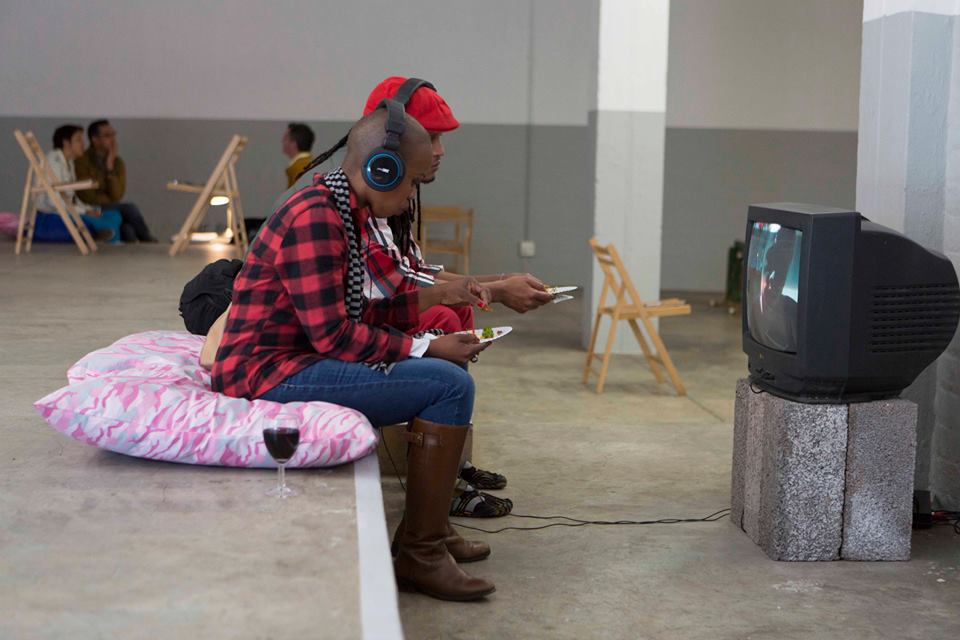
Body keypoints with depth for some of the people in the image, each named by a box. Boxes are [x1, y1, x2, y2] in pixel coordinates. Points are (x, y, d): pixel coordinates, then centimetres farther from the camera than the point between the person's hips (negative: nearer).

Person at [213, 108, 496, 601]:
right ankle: (419, 554, -10)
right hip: (271, 375, -11)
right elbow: (333, 335, -22)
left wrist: (436, 296, 12)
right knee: (450, 384, -19)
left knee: (448, 370, 17)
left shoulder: (337, 213, 14)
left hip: (296, 362, 11)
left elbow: (354, 313, 17)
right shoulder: (314, 217, -19)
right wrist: (425, 349, -16)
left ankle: (430, 527, 21)